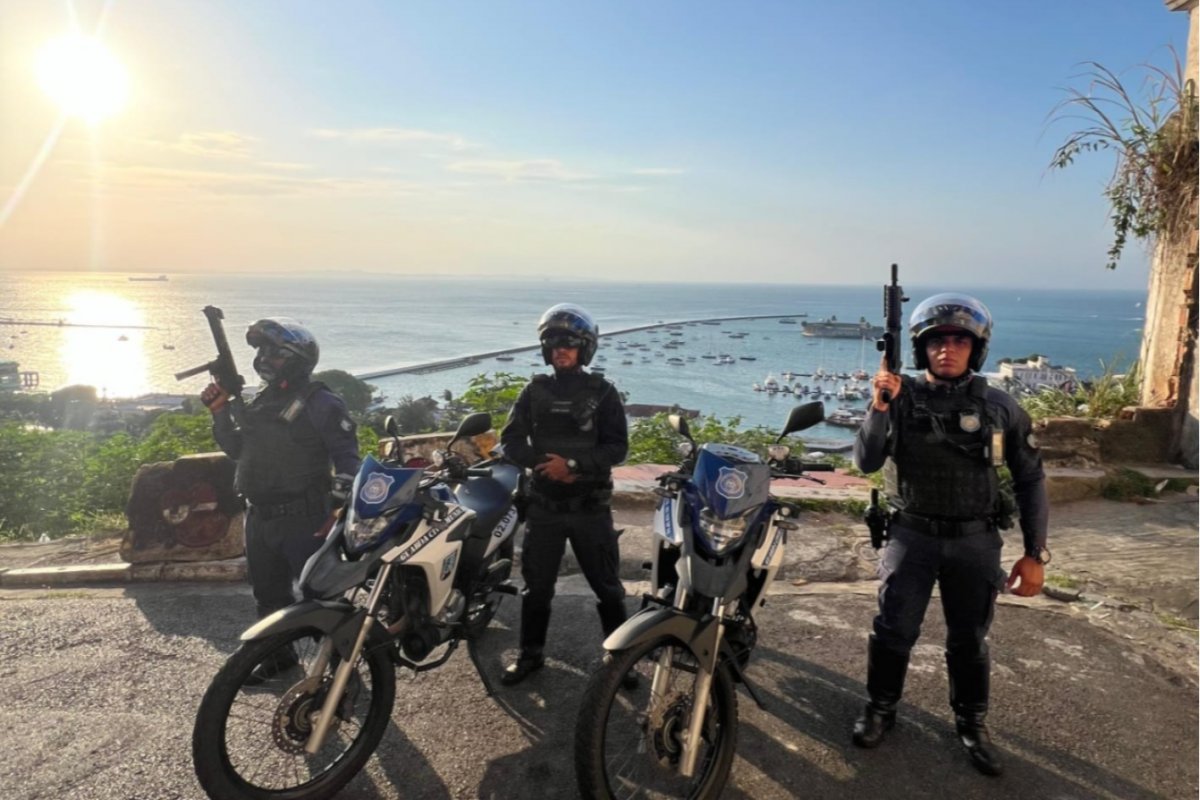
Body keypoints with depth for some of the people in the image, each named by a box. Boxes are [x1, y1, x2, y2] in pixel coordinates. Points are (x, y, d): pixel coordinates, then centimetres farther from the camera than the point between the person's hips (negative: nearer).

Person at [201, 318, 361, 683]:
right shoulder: (260, 401, 15)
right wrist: (220, 411, 10)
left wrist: (341, 495, -29)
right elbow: (238, 449, 20)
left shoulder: (319, 403, -11)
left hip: (303, 518, -8)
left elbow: (346, 454, -16)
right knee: (268, 591, 20)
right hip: (260, 515, 9)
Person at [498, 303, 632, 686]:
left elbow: (617, 447, -8)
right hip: (544, 503, 2)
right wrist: (543, 463, -17)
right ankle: (531, 654, 25)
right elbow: (511, 440, 1)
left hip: (591, 505, -2)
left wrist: (573, 463, -21)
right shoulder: (534, 391, 5)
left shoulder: (603, 392, -1)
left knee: (607, 585, 7)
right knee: (536, 584, 10)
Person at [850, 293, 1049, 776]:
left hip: (975, 541, 1)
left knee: (969, 640, 13)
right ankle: (880, 709, 26)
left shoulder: (999, 408, -4)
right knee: (893, 631, 5)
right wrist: (879, 406, -28)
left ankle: (971, 724, 33)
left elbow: (1030, 479, 2)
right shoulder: (901, 398, -7)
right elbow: (866, 462, -14)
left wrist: (1034, 553, 0)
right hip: (912, 535, -1)